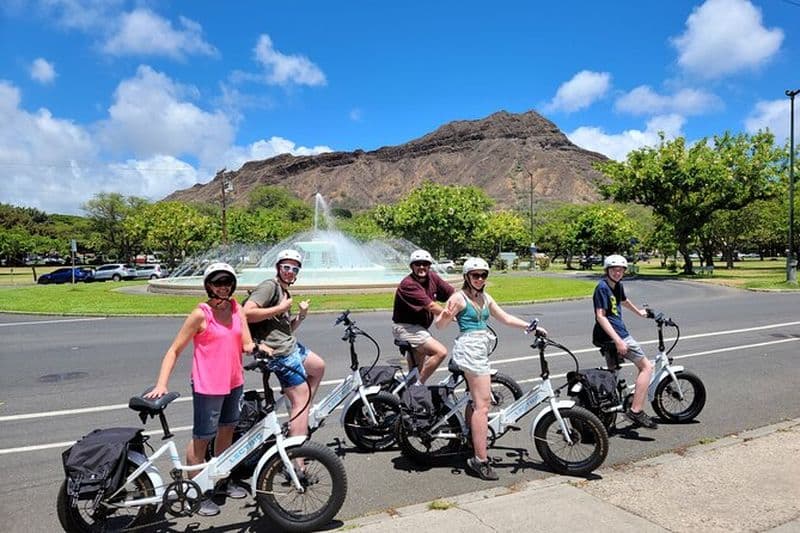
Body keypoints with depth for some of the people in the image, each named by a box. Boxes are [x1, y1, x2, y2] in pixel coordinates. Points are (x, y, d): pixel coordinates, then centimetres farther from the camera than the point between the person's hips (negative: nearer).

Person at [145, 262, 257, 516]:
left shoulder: (236, 309, 2)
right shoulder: (201, 314, -14)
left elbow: (247, 344, -2)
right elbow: (175, 350, -12)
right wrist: (161, 383, -21)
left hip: (234, 382, 6)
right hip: (208, 386, -6)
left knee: (227, 431, 21)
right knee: (202, 439, 5)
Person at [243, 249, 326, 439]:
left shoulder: (284, 292, 19)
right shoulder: (269, 286, -11)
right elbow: (247, 313, -26)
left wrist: (301, 315, 2)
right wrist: (279, 309, -18)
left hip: (291, 345, 11)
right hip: (281, 352, -10)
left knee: (318, 367, 28)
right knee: (300, 399, -11)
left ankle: (304, 413, 33)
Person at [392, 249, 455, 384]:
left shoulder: (432, 277, -1)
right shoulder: (408, 284, -22)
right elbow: (431, 306, -24)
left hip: (418, 327, 9)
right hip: (405, 327, -9)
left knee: (418, 370, 22)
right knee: (441, 352, -21)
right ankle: (418, 384, -9)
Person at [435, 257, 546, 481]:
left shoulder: (485, 298, 14)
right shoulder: (459, 297, -8)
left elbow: (506, 318, 18)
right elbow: (439, 324, -11)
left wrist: (531, 327, 11)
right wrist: (447, 314, -32)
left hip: (480, 350, 9)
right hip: (469, 348, -9)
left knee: (476, 400, 14)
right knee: (482, 403, -11)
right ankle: (480, 460, -9)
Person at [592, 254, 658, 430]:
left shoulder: (618, 286, 14)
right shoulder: (602, 287, -13)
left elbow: (624, 301, 37)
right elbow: (601, 316, -21)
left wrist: (639, 312, 52)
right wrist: (618, 340, -27)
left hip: (611, 337, 10)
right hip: (613, 336, -10)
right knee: (646, 366, -6)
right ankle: (636, 411, -9)